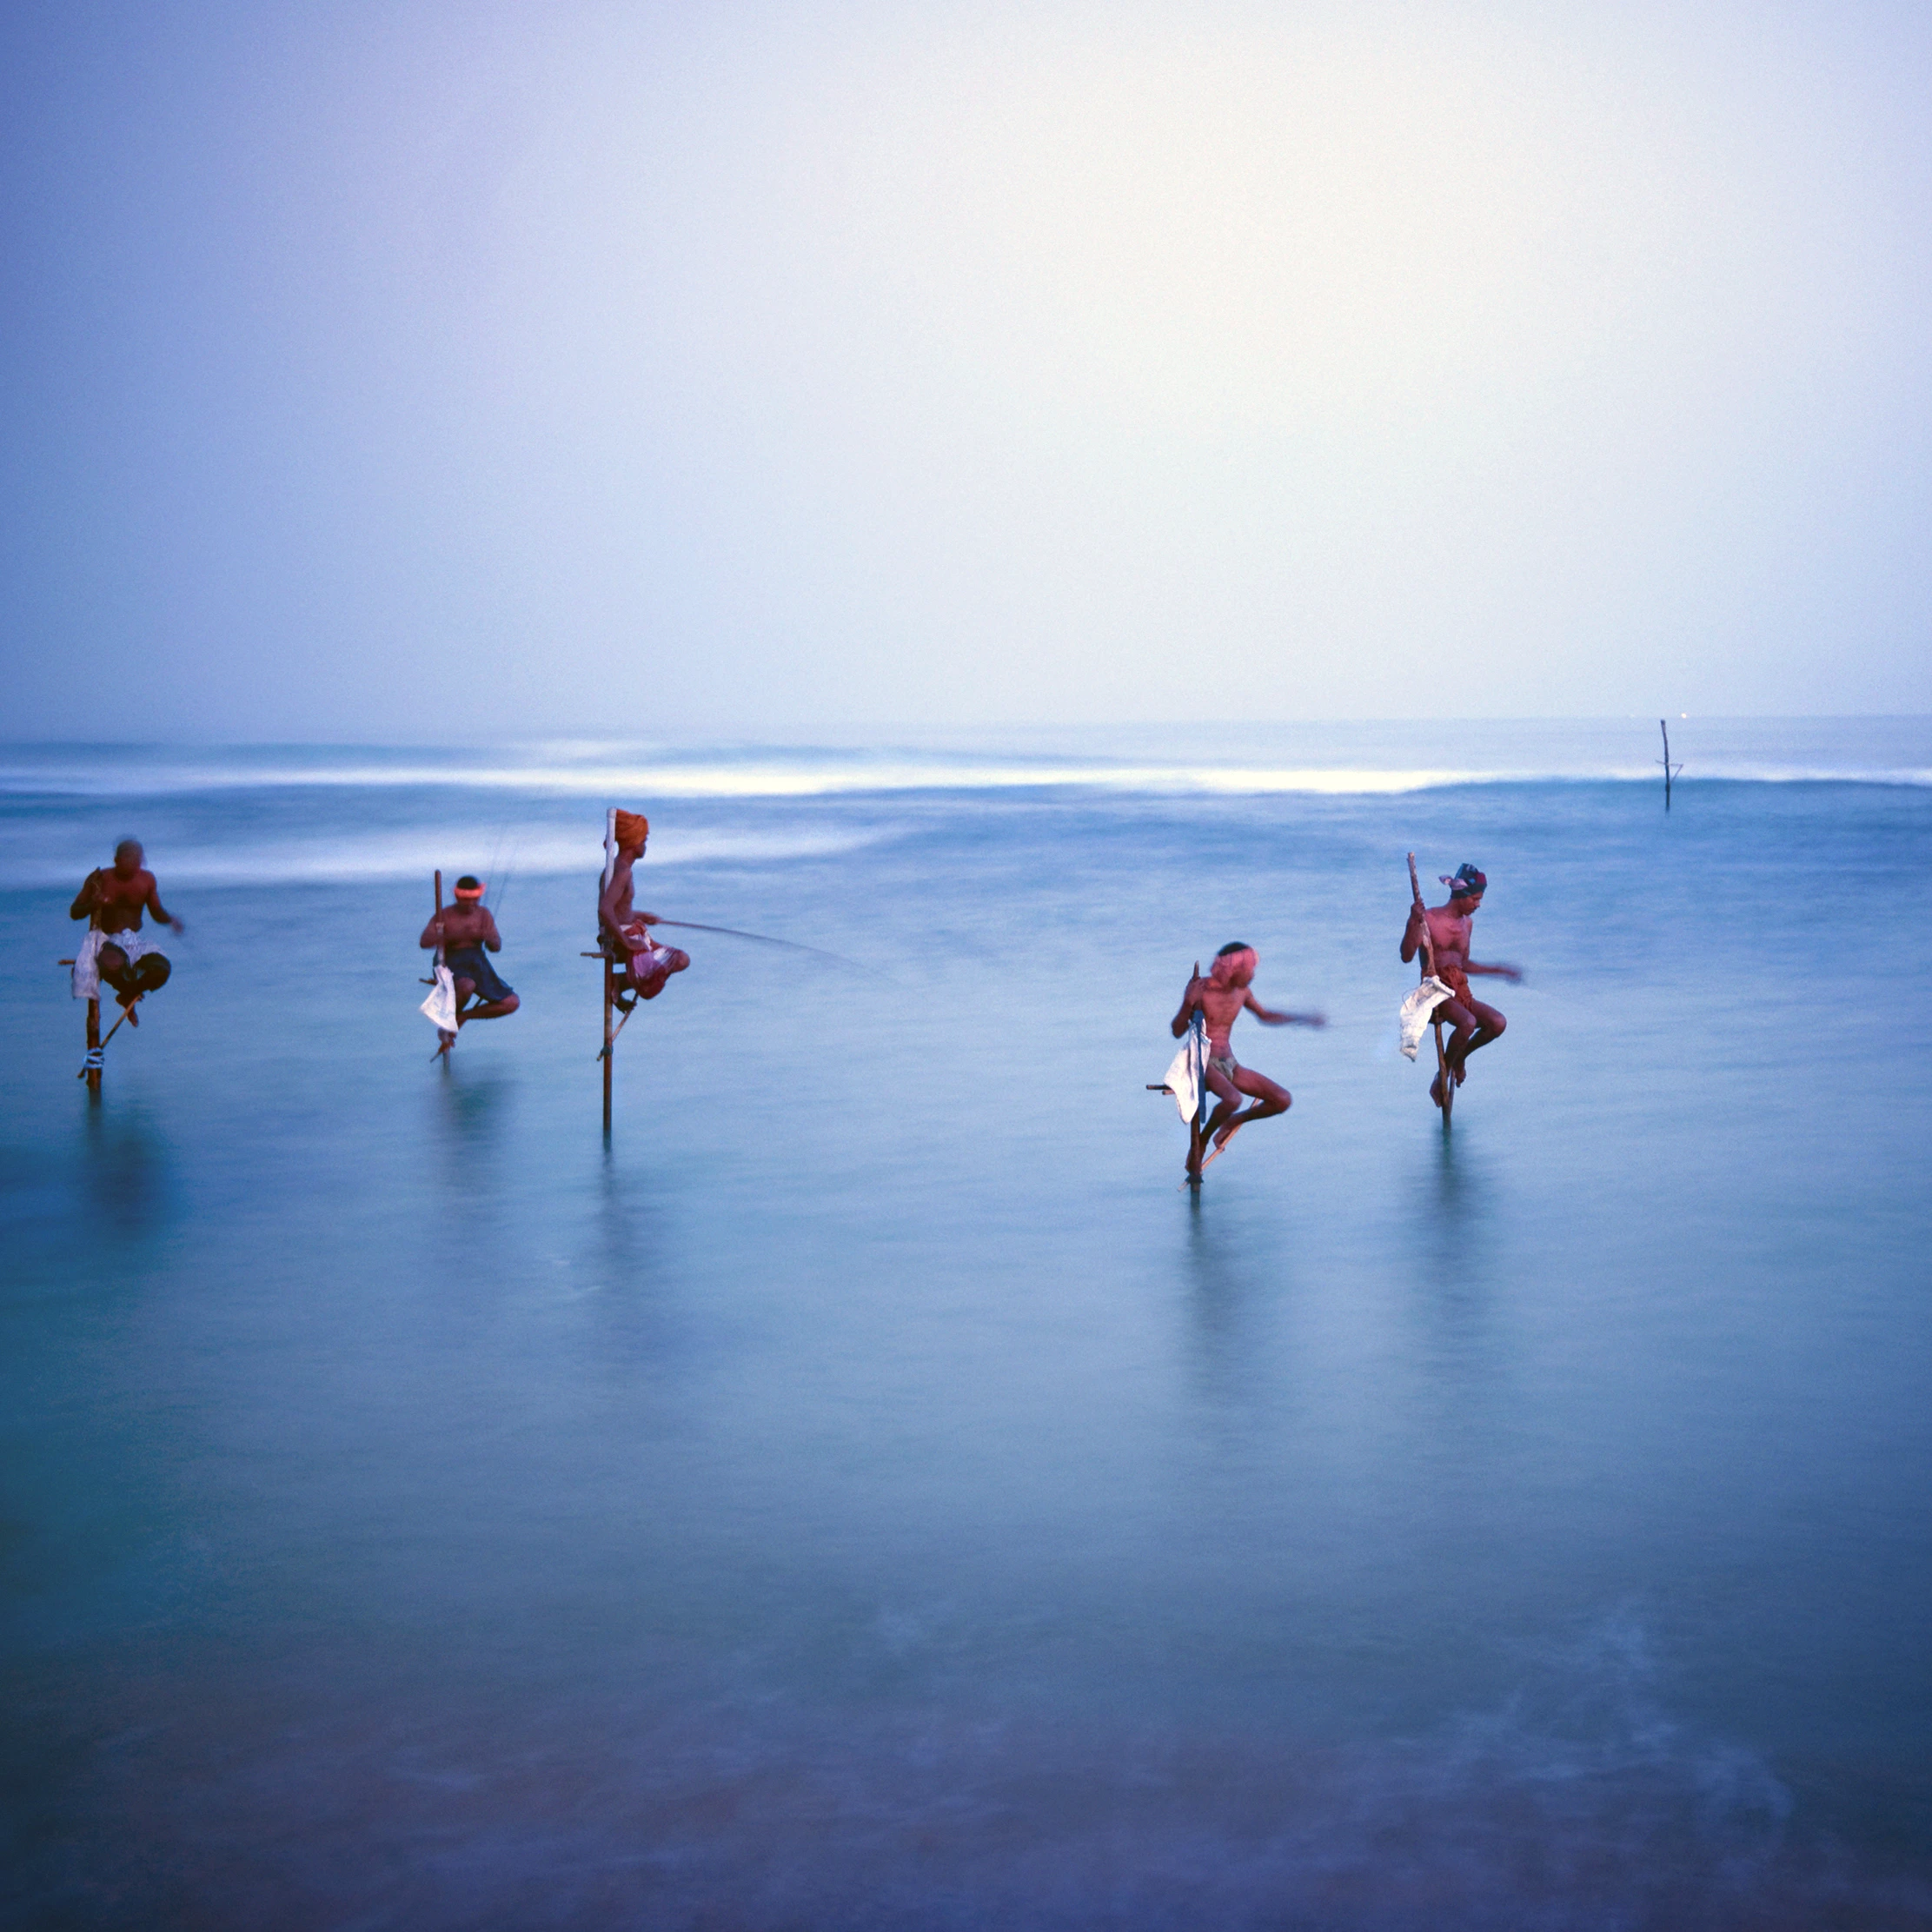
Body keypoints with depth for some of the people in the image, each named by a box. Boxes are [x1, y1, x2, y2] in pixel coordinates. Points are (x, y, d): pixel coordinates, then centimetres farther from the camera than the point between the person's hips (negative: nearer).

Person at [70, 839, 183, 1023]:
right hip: (106, 940, -3)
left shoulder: (146, 879, 0)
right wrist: (93, 904, -24)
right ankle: (129, 994, -2)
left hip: (136, 940, 3)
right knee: (112, 964, -40)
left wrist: (171, 920, -14)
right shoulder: (99, 879, -8)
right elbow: (74, 913, -3)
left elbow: (158, 912, 9)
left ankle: (129, 995, 8)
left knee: (162, 969, -27)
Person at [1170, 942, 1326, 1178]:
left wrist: (1304, 1018, 17)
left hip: (1229, 1064, 7)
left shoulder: (1242, 991, 3)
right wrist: (1188, 1004, -29)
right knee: (1233, 1099, -37)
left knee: (1283, 1100, -5)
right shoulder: (1201, 989, -14)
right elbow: (1177, 1032, -14)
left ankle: (1234, 1121, 18)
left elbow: (1265, 1016, 23)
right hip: (1201, 1063, -7)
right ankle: (1199, 1144, -10)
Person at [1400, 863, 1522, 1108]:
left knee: (1498, 1023, -15)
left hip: (1460, 992, 7)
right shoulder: (1429, 919, -6)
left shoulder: (1466, 923, 15)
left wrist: (1499, 971, 28)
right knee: (1468, 1022, -34)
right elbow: (1406, 956, -16)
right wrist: (1413, 923, -28)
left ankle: (1460, 1058, 12)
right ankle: (1441, 1077, -13)